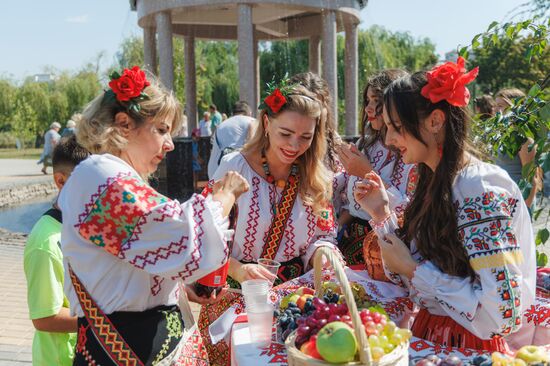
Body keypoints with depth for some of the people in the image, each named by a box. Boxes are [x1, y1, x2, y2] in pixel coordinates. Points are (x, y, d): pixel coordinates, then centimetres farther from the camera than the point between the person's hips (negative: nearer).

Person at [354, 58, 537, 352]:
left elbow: (502, 313, -26)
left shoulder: (481, 193, -20)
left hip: (469, 348, -7)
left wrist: (411, 268, -18)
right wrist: (382, 214, -3)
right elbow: (408, 279, 7)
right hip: (428, 336, 7)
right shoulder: (435, 183, 4)